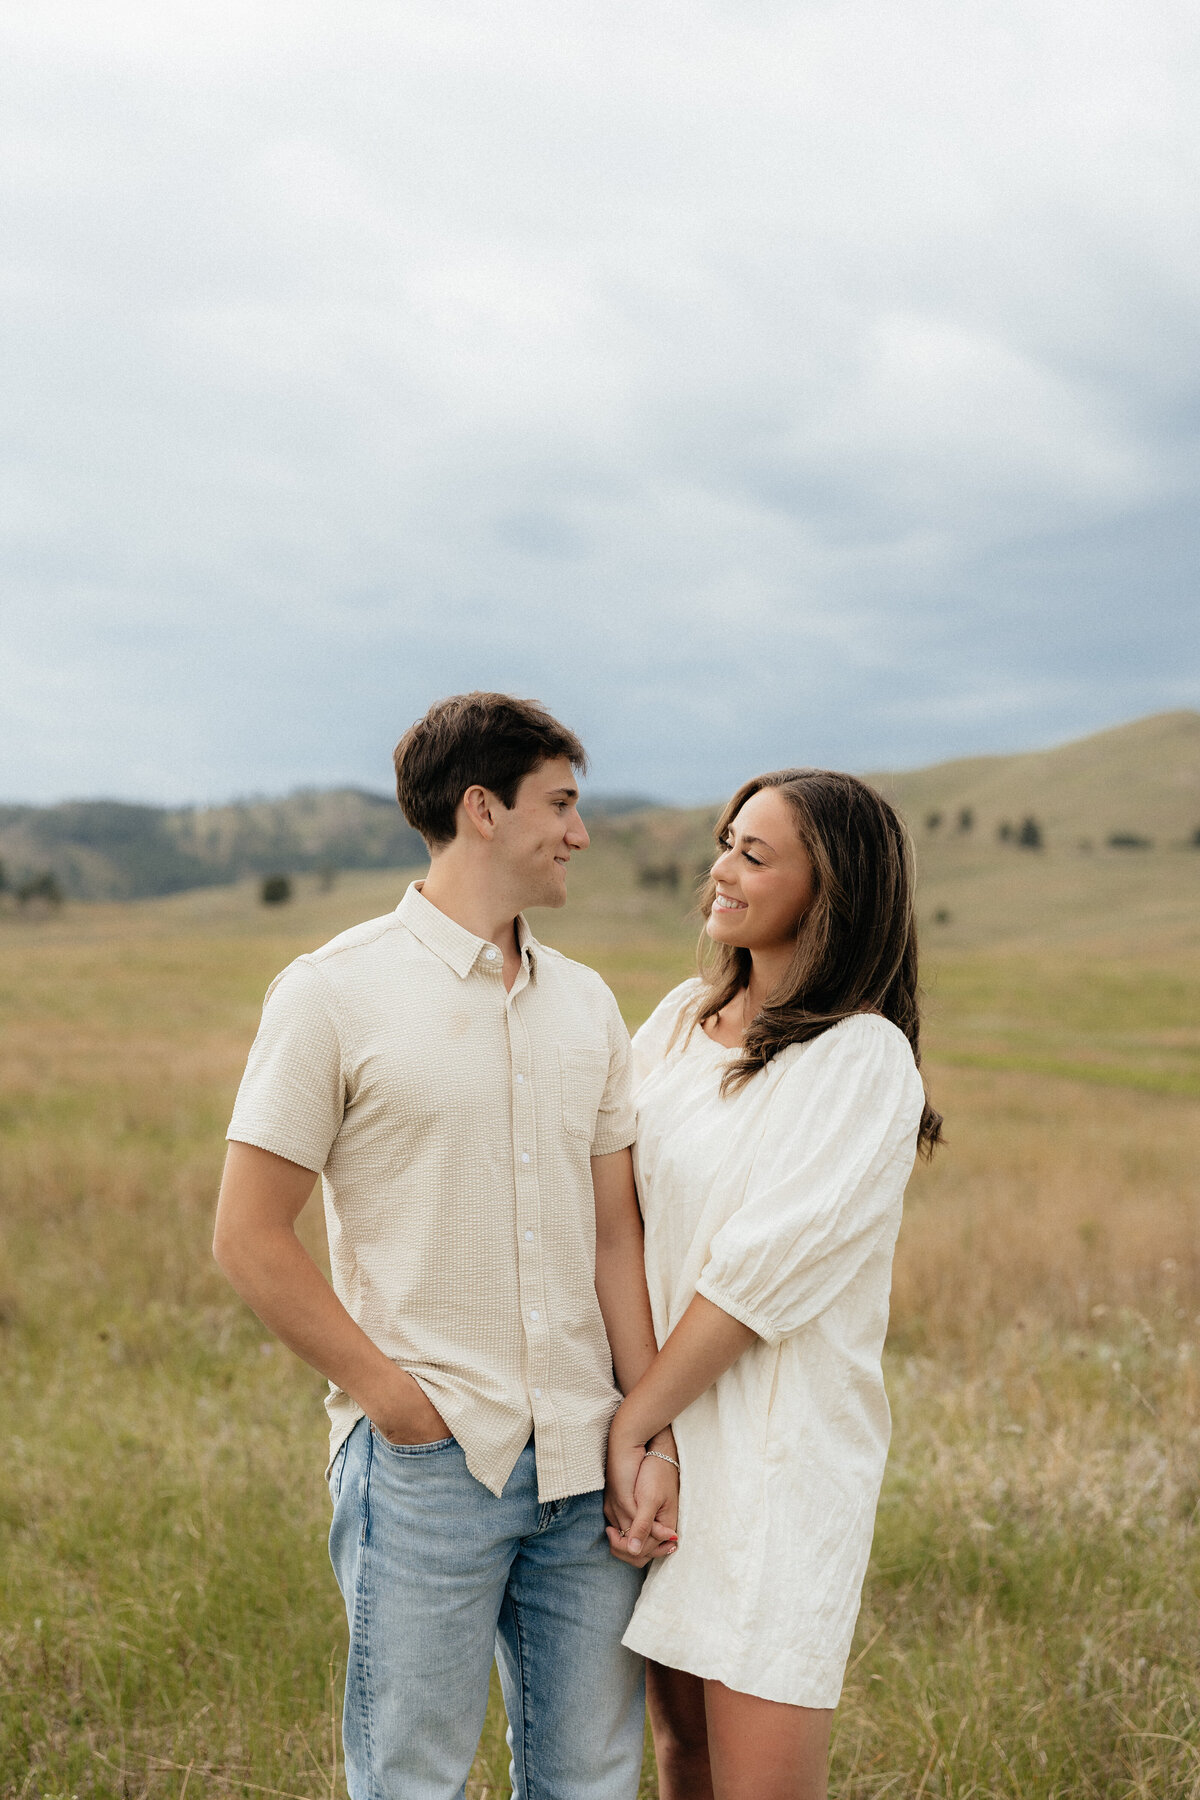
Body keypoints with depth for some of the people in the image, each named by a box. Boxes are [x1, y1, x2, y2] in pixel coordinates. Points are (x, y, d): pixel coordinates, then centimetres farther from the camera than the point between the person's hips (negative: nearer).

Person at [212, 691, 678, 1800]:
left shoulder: (585, 1003, 10)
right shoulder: (335, 993, -6)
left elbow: (615, 1234, 10)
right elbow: (250, 1239, -7)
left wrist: (656, 1435, 3)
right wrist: (394, 1402, -9)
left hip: (583, 1461, 5)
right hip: (427, 1464, -5)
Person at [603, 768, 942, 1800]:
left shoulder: (866, 1061, -12)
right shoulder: (683, 1020, 8)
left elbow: (762, 1275, -15)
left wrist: (629, 1425, -12)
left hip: (779, 1447, -6)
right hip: (661, 1419, 6)